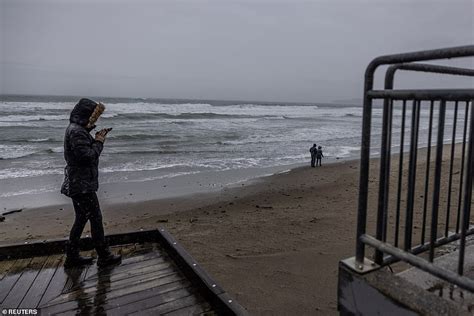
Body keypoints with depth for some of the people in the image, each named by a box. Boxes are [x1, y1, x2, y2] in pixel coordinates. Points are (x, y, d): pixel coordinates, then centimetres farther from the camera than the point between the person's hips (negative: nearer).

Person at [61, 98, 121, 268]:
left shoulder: (76, 129, 13)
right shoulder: (77, 132, -19)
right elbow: (87, 156, -24)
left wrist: (96, 138, 5)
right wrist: (99, 142, -11)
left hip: (77, 184, 10)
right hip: (82, 185, -10)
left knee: (81, 219, 16)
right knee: (96, 218, -1)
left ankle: (72, 257, 25)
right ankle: (104, 257, 10)